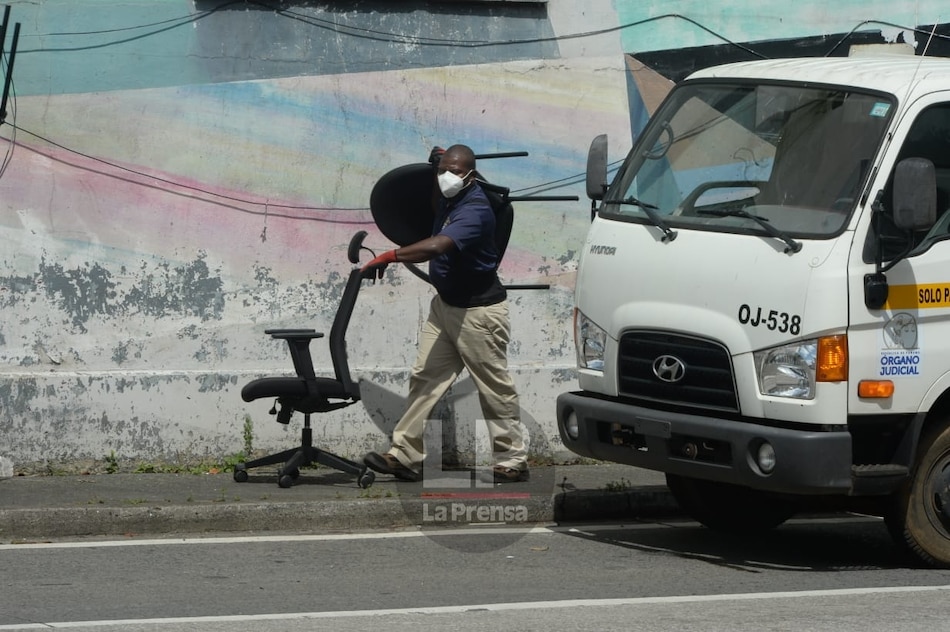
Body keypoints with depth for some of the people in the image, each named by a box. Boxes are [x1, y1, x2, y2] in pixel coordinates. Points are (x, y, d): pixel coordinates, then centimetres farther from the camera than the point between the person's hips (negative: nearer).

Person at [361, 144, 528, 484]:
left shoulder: (475, 210, -25)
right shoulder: (447, 200, 4)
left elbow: (437, 246, -39)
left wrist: (390, 257, -45)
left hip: (479, 310, -9)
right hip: (445, 303, 9)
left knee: (494, 387, -1)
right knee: (425, 378, 4)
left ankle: (511, 461, 7)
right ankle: (405, 455, 3)